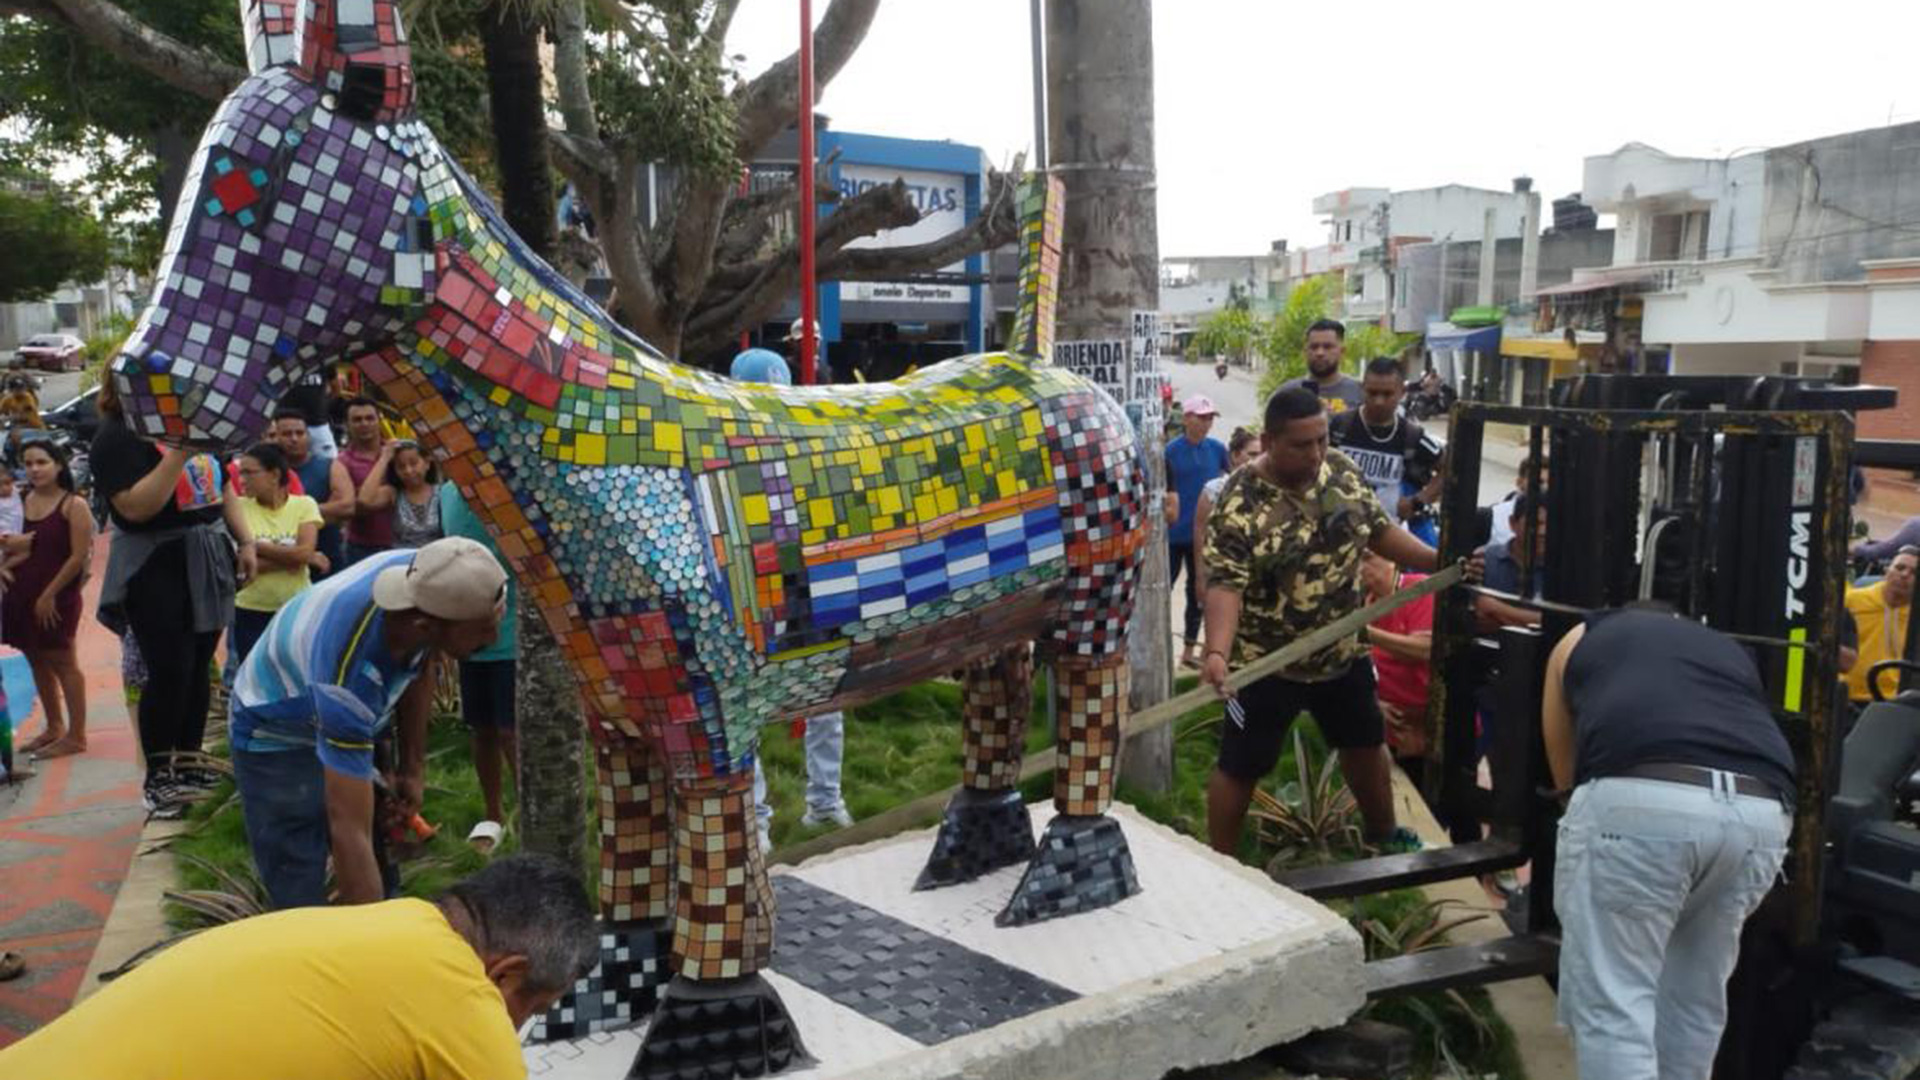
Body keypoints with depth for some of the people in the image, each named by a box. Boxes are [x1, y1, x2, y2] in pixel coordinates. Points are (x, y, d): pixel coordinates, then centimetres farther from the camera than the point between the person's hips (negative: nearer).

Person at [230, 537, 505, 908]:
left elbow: (418, 664, -3)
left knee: (383, 869, 13)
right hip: (277, 737, -6)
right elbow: (349, 833, -41)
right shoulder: (350, 676, -45)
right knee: (300, 897, -8)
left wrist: (412, 766, -2)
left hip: (353, 725, 7)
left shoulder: (424, 580, -27)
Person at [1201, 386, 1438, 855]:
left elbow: (1380, 530, 8)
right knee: (1240, 766, 6)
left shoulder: (1342, 470, -5)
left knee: (1366, 744, 24)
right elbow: (1225, 585, -30)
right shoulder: (1239, 503, -24)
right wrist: (1217, 652, -45)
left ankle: (1384, 834, 50)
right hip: (1267, 663, -6)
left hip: (1343, 652, 6)